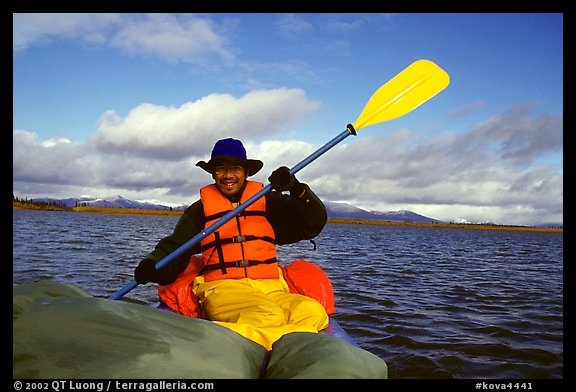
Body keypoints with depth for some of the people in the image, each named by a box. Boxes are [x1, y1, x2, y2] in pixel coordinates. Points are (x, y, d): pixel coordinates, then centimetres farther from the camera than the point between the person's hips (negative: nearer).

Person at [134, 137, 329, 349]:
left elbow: (314, 223, 11)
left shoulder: (268, 202, 16)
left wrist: (296, 189, -6)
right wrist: (152, 265, -10)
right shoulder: (200, 210, 16)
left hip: (271, 291, 3)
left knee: (313, 311, -33)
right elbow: (175, 247, 12)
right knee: (269, 317, -36)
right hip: (223, 290, -2)